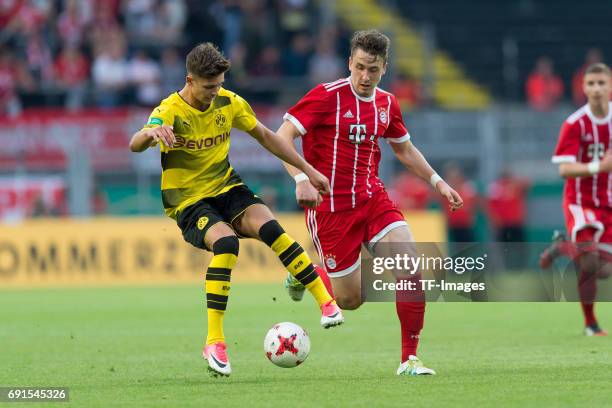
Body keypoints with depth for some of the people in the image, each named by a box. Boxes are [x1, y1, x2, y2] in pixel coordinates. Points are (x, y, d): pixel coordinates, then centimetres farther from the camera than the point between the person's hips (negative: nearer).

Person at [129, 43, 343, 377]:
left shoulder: (229, 103, -2)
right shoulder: (170, 112, -18)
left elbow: (265, 137, 13)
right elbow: (135, 145, -37)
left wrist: (308, 170, 12)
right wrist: (151, 133, -61)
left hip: (227, 188, 4)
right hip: (188, 202, -4)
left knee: (268, 226, -27)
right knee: (225, 242, -33)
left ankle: (326, 302, -23)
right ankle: (214, 342, -29)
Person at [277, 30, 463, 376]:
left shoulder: (387, 104, 7)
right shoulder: (327, 96, -12)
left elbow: (405, 149, 25)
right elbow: (282, 137, -15)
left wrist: (437, 181, 17)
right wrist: (302, 179, -29)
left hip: (372, 198, 5)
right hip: (331, 205, -5)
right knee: (351, 299, -1)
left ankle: (410, 359, -7)